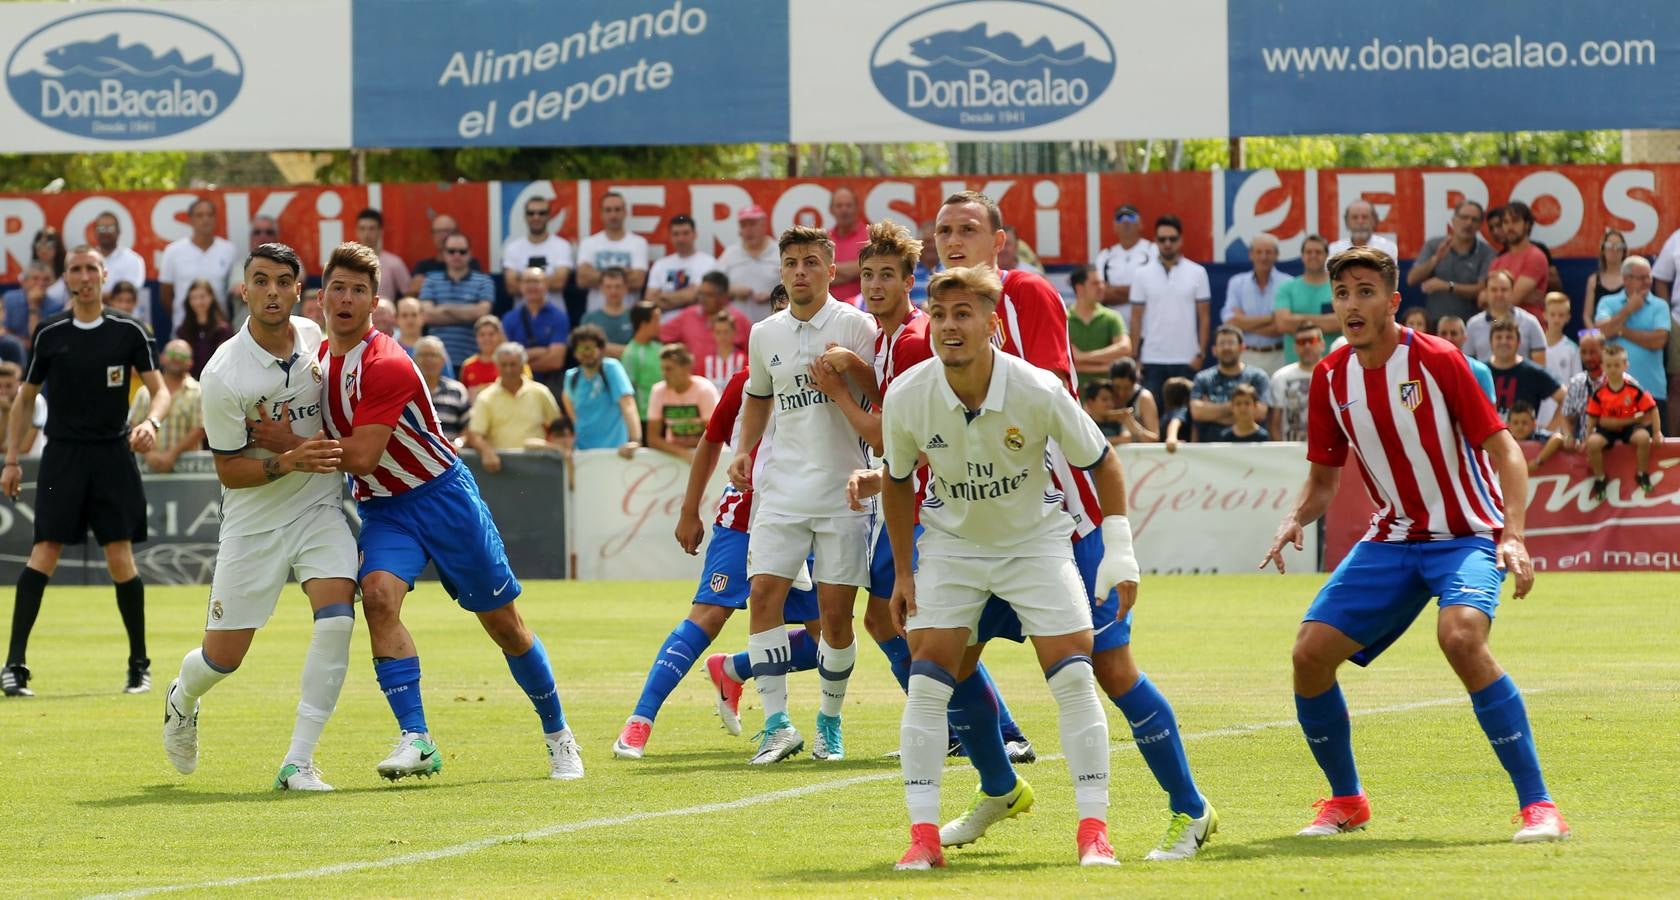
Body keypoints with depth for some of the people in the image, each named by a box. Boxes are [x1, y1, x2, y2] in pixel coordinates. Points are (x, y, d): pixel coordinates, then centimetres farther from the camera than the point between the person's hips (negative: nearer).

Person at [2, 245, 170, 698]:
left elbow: (160, 390, 1)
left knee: (121, 556, -2)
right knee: (44, 553, -10)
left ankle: (140, 665, 11)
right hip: (62, 455, 0)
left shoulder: (128, 331, 2)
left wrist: (151, 422, -21)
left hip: (113, 455, 0)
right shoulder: (49, 334, 4)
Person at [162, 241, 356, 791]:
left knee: (337, 616, -22)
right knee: (223, 656, 3)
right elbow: (229, 471, -13)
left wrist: (284, 437, 2)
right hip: (254, 520, -3)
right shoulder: (224, 374, -19)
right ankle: (181, 701, 42)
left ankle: (298, 763, -16)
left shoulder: (315, 337, -3)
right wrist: (289, 461, -28)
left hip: (319, 508, 3)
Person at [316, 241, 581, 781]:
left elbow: (361, 455, -28)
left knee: (503, 621, 5)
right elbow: (320, 436, 19)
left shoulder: (386, 365, -22)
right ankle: (416, 740, -28)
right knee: (379, 595, -25)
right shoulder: (314, 359, 2)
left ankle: (558, 735, 24)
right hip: (380, 508, 5)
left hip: (442, 494, -5)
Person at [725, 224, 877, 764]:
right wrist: (743, 451, 15)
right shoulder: (765, 335, 11)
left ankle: (830, 721, 15)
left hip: (842, 488, -4)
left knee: (835, 610, -3)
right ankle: (777, 723, -7)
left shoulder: (855, 325, -3)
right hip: (782, 487, 4)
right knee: (763, 593, -10)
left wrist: (838, 380, -21)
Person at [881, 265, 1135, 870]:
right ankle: (924, 835, -6)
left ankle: (1093, 830, -2)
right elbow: (897, 479, 1)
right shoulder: (906, 398, -19)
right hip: (952, 543, 1)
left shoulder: (1039, 392, -25)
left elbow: (1100, 461, -9)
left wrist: (1119, 551, -14)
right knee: (926, 680, -11)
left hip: (1035, 541, -1)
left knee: (1074, 678, -11)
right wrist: (902, 572, 3)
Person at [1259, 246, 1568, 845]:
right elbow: (1323, 477, 12)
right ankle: (1346, 801, 17)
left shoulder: (1437, 361, -15)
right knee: (1311, 654, -7)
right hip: (1392, 539, 6)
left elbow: (1503, 449, -14)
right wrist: (1296, 519, -10)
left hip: (1466, 536, -6)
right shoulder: (1330, 378, 1)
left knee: (1461, 636, -34)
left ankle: (1538, 805, -27)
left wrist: (1513, 536, -27)